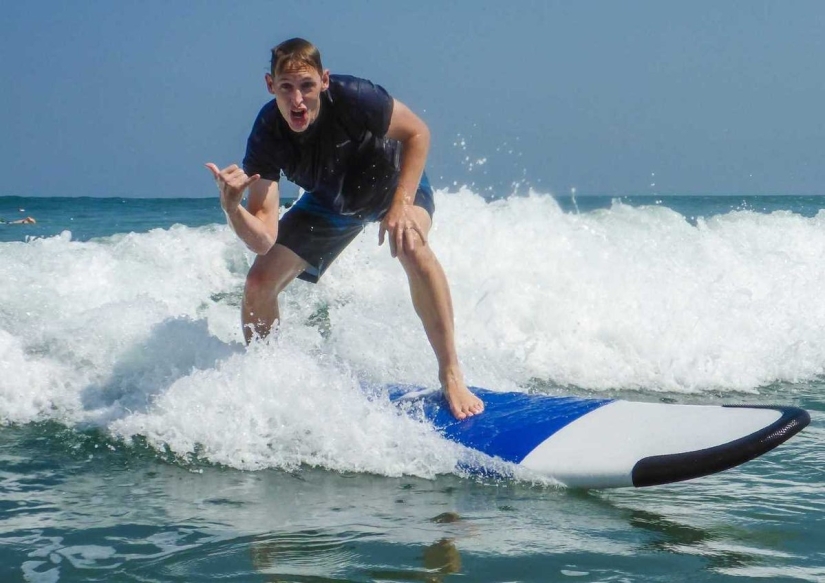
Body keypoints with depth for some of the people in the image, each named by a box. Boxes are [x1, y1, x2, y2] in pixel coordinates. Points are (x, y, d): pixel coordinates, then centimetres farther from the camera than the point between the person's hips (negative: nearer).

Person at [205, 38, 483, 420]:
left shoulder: (353, 97, -37)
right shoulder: (266, 137, -30)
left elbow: (417, 133, -19)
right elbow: (262, 239, -33)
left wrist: (401, 205, -30)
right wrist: (231, 208, -54)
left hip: (392, 178, -3)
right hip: (330, 203, 3)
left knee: (411, 246, -35)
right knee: (259, 284, -8)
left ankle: (451, 375, -28)